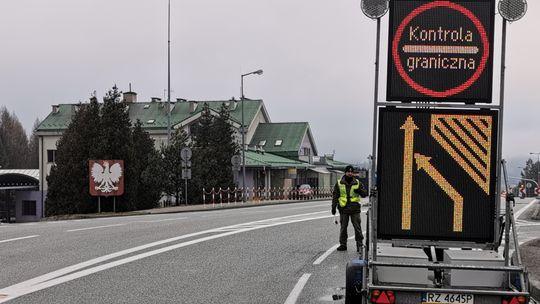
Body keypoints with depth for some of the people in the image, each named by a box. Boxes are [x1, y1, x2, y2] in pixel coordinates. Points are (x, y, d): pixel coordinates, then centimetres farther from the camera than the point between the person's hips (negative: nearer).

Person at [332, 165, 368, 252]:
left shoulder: (358, 183, 8)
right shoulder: (339, 183, 7)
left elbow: (365, 194, 6)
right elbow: (335, 196, 9)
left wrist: (360, 191, -16)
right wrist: (333, 207, 2)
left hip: (355, 209, 0)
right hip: (343, 209, 0)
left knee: (357, 227, -2)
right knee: (343, 227, 6)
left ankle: (359, 245, 2)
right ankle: (343, 244, 14)